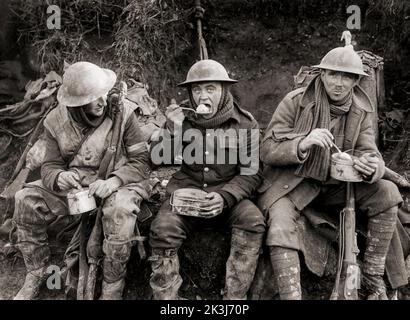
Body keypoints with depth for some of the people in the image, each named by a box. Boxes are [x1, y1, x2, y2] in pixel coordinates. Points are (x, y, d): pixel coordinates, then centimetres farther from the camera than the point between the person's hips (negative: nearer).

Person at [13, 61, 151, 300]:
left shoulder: (123, 113, -14)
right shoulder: (56, 121, -4)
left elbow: (141, 160, -12)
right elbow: (50, 166, 0)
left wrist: (115, 180, -30)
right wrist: (58, 178, -26)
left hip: (115, 183, -4)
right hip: (72, 184, 4)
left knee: (120, 211, -35)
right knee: (26, 201, -11)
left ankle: (112, 289, -13)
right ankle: (36, 273, 11)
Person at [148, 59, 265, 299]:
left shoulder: (244, 123, -1)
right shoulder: (183, 117, 4)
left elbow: (252, 174, -3)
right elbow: (157, 160, 3)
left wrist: (225, 197, -22)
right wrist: (173, 131, -15)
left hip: (229, 194, 0)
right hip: (187, 192, 1)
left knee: (254, 221, -29)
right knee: (162, 230, -27)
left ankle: (235, 297, -19)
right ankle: (166, 297, -11)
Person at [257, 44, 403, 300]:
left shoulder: (362, 110, 3)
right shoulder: (295, 102, -10)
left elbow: (369, 151, -2)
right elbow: (267, 151, -14)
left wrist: (372, 167, -29)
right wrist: (302, 144, -34)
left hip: (335, 184, 4)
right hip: (291, 183, -3)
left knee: (387, 193, -16)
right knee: (280, 228, -31)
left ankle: (373, 280, -4)